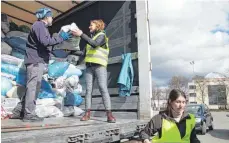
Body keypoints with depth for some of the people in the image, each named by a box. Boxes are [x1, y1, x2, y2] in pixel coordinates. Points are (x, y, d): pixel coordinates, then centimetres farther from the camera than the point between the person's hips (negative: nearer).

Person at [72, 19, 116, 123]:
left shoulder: (102, 35, 4)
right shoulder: (91, 37, 25)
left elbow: (95, 44, -18)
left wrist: (81, 34, -19)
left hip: (99, 66, -6)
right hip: (89, 66, 6)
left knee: (103, 88, -14)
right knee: (88, 89, -2)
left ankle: (109, 114, -15)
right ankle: (87, 113, -1)